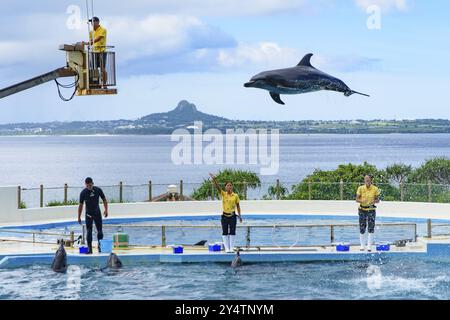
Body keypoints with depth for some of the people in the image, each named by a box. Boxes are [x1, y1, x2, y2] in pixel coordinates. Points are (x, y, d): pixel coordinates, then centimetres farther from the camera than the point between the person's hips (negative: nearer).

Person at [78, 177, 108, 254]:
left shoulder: (98, 190, -6)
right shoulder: (83, 193, -9)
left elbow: (104, 200, 5)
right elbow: (80, 205, -3)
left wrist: (106, 210, -3)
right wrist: (79, 217, -3)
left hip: (97, 213, 1)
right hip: (88, 215, -1)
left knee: (100, 231, 3)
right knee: (89, 232, -5)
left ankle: (100, 246, 17)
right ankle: (89, 248, -2)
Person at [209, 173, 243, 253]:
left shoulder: (235, 196, 1)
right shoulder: (223, 194, 0)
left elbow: (238, 206, 6)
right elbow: (217, 187, -13)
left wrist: (239, 215, 3)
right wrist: (214, 179, -29)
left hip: (232, 216, 0)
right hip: (224, 216, 0)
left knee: (232, 232, 2)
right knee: (225, 233, 2)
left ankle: (231, 248, 8)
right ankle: (227, 248, 8)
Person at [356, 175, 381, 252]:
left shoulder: (375, 189, -3)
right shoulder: (360, 188, -3)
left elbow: (378, 200, 3)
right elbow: (357, 199, -3)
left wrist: (374, 201, -19)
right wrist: (362, 201, -24)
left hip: (371, 210, 0)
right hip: (362, 210, 0)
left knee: (371, 228, -5)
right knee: (362, 228, 2)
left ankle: (369, 246, 1)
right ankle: (362, 245, 14)